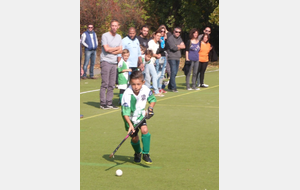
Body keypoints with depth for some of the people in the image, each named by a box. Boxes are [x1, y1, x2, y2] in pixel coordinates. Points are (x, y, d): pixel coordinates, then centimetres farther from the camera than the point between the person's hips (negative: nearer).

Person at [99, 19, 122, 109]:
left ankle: (109, 102, 8)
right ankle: (103, 103, -6)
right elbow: (106, 48, -11)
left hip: (114, 62, 5)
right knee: (105, 84, -8)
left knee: (112, 84, 4)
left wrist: (112, 51, -10)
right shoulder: (105, 36, -2)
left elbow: (120, 51, 7)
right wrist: (117, 48, 1)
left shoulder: (119, 37, 16)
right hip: (105, 61, -5)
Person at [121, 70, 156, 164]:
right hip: (130, 117, -2)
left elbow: (153, 99, 5)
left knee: (145, 130, -21)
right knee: (134, 137, -1)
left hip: (140, 115, 3)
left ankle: (145, 154, -6)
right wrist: (130, 124, -45)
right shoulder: (127, 94, -30)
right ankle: (137, 153, 32)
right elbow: (125, 112, -34)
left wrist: (150, 108, -13)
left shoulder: (146, 90, -18)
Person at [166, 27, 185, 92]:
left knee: (175, 73, 10)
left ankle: (170, 86, 20)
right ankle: (173, 87, -12)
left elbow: (184, 46, 6)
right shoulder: (170, 38, -6)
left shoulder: (179, 38, 17)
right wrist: (180, 47, -1)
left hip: (178, 58, 7)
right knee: (173, 72, -12)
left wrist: (177, 46, -10)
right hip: (172, 57, -7)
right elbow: (173, 47, -16)